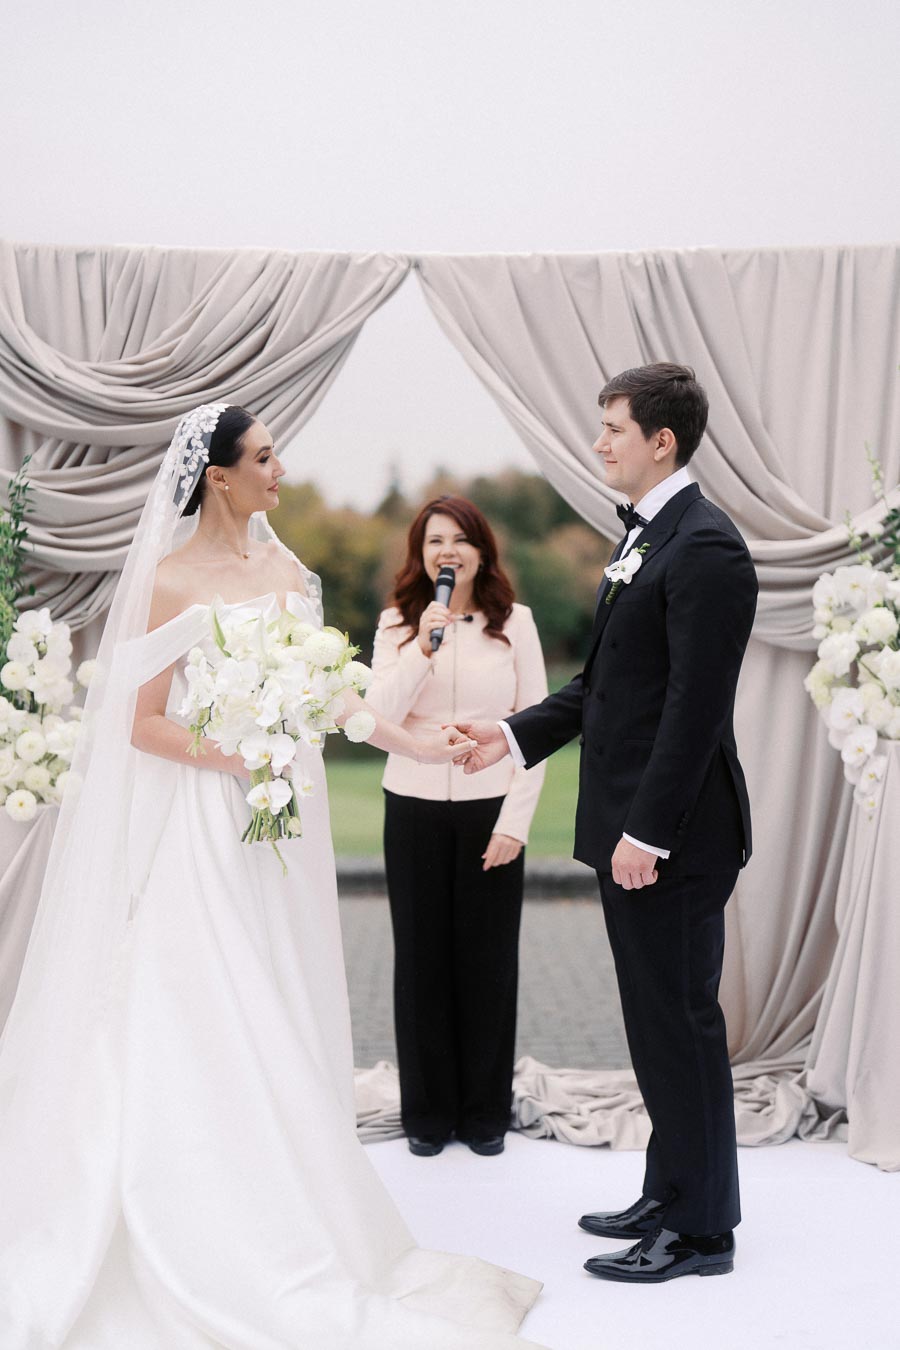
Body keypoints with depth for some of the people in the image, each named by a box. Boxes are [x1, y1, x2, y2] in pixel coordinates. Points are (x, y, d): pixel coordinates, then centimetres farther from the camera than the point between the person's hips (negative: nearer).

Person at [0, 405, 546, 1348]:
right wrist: (240, 757, -20)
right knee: (214, 1030, -2)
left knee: (285, 1026, 10)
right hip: (207, 821, -6)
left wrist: (418, 743, 5)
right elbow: (143, 723, -8)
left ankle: (291, 1224, 19)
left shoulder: (285, 567, 10)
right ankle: (224, 1255, 7)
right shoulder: (172, 581, -8)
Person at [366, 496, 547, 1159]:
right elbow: (377, 718, -8)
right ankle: (428, 1111, 21)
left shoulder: (514, 622, 0)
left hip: (490, 810, -1)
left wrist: (516, 822, -8)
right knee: (422, 957, 7)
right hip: (414, 809, 1)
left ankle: (486, 1112, 21)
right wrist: (423, 648, -19)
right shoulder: (397, 624, 3)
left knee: (488, 960, 6)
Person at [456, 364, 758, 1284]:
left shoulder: (705, 548, -17)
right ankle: (671, 1195, 31)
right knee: (655, 1022, 17)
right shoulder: (643, 537, 14)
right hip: (626, 827, 10)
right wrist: (517, 735, 12)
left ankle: (701, 1228, 14)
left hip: (673, 836, -10)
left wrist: (649, 831, -22)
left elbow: (696, 705, -21)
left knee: (681, 1021, 1)